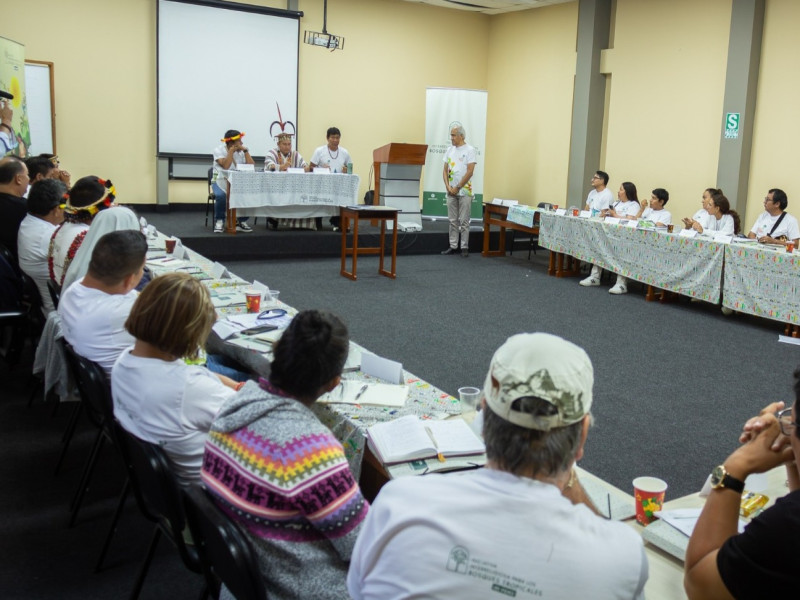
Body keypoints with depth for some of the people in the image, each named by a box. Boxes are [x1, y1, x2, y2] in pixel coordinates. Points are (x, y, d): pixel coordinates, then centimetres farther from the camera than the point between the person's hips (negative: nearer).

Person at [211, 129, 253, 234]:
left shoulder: (243, 150, 3)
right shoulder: (219, 150, -8)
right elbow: (226, 166, -24)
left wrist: (245, 151, -14)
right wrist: (231, 151, -20)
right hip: (221, 182, -3)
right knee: (221, 196, -35)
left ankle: (241, 221, -5)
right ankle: (219, 221, -8)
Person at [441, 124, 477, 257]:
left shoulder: (469, 150, -7)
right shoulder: (449, 150, 10)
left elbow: (470, 171, -13)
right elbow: (445, 170, 10)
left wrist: (457, 188, -13)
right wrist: (448, 187, -4)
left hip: (464, 192, -5)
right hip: (451, 191, 5)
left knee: (463, 221, -2)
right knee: (452, 221, 8)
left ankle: (464, 247, 4)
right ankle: (453, 246, 14)